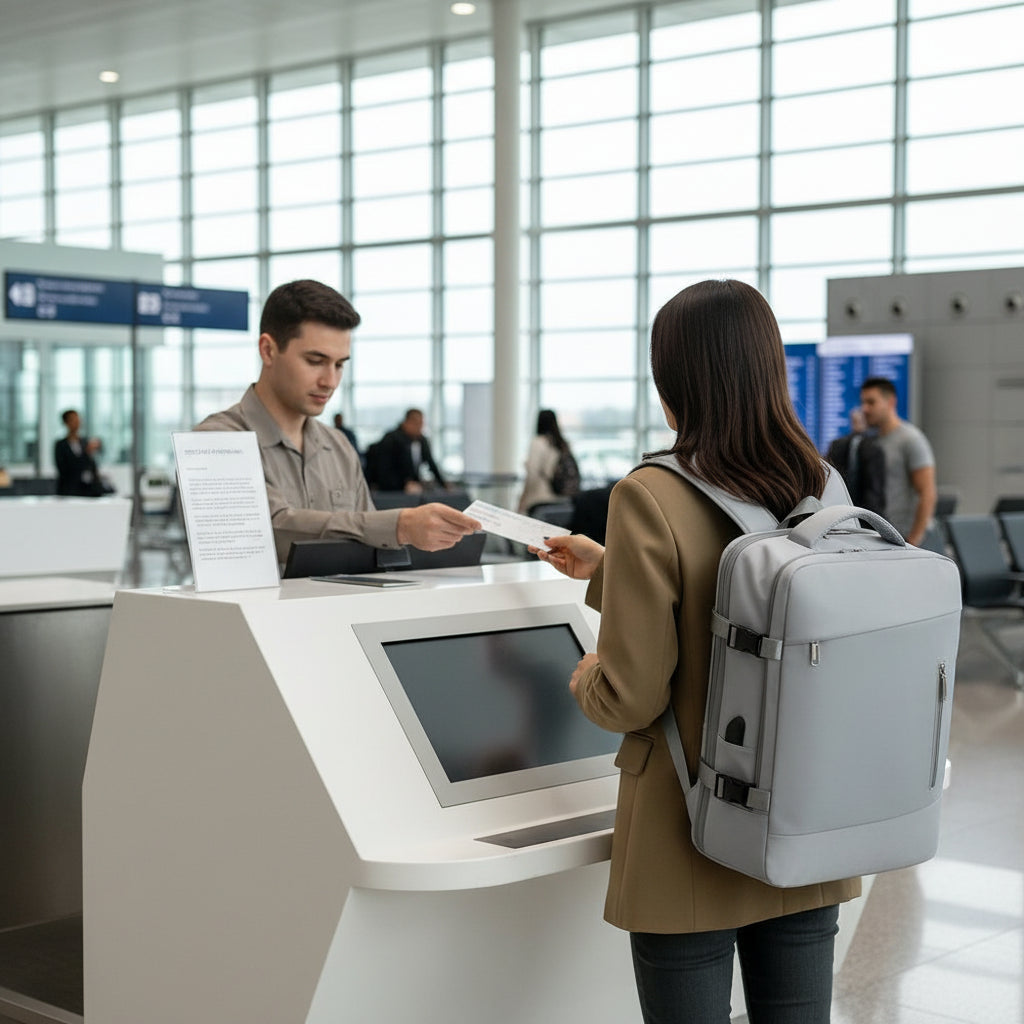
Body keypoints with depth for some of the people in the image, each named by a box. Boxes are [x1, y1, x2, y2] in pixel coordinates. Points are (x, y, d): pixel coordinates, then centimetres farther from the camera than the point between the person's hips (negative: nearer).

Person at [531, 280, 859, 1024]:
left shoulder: (652, 499, -17)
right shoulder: (823, 490, 2)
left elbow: (631, 697, -16)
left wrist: (586, 680, 6)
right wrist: (608, 570, 29)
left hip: (694, 848, -5)